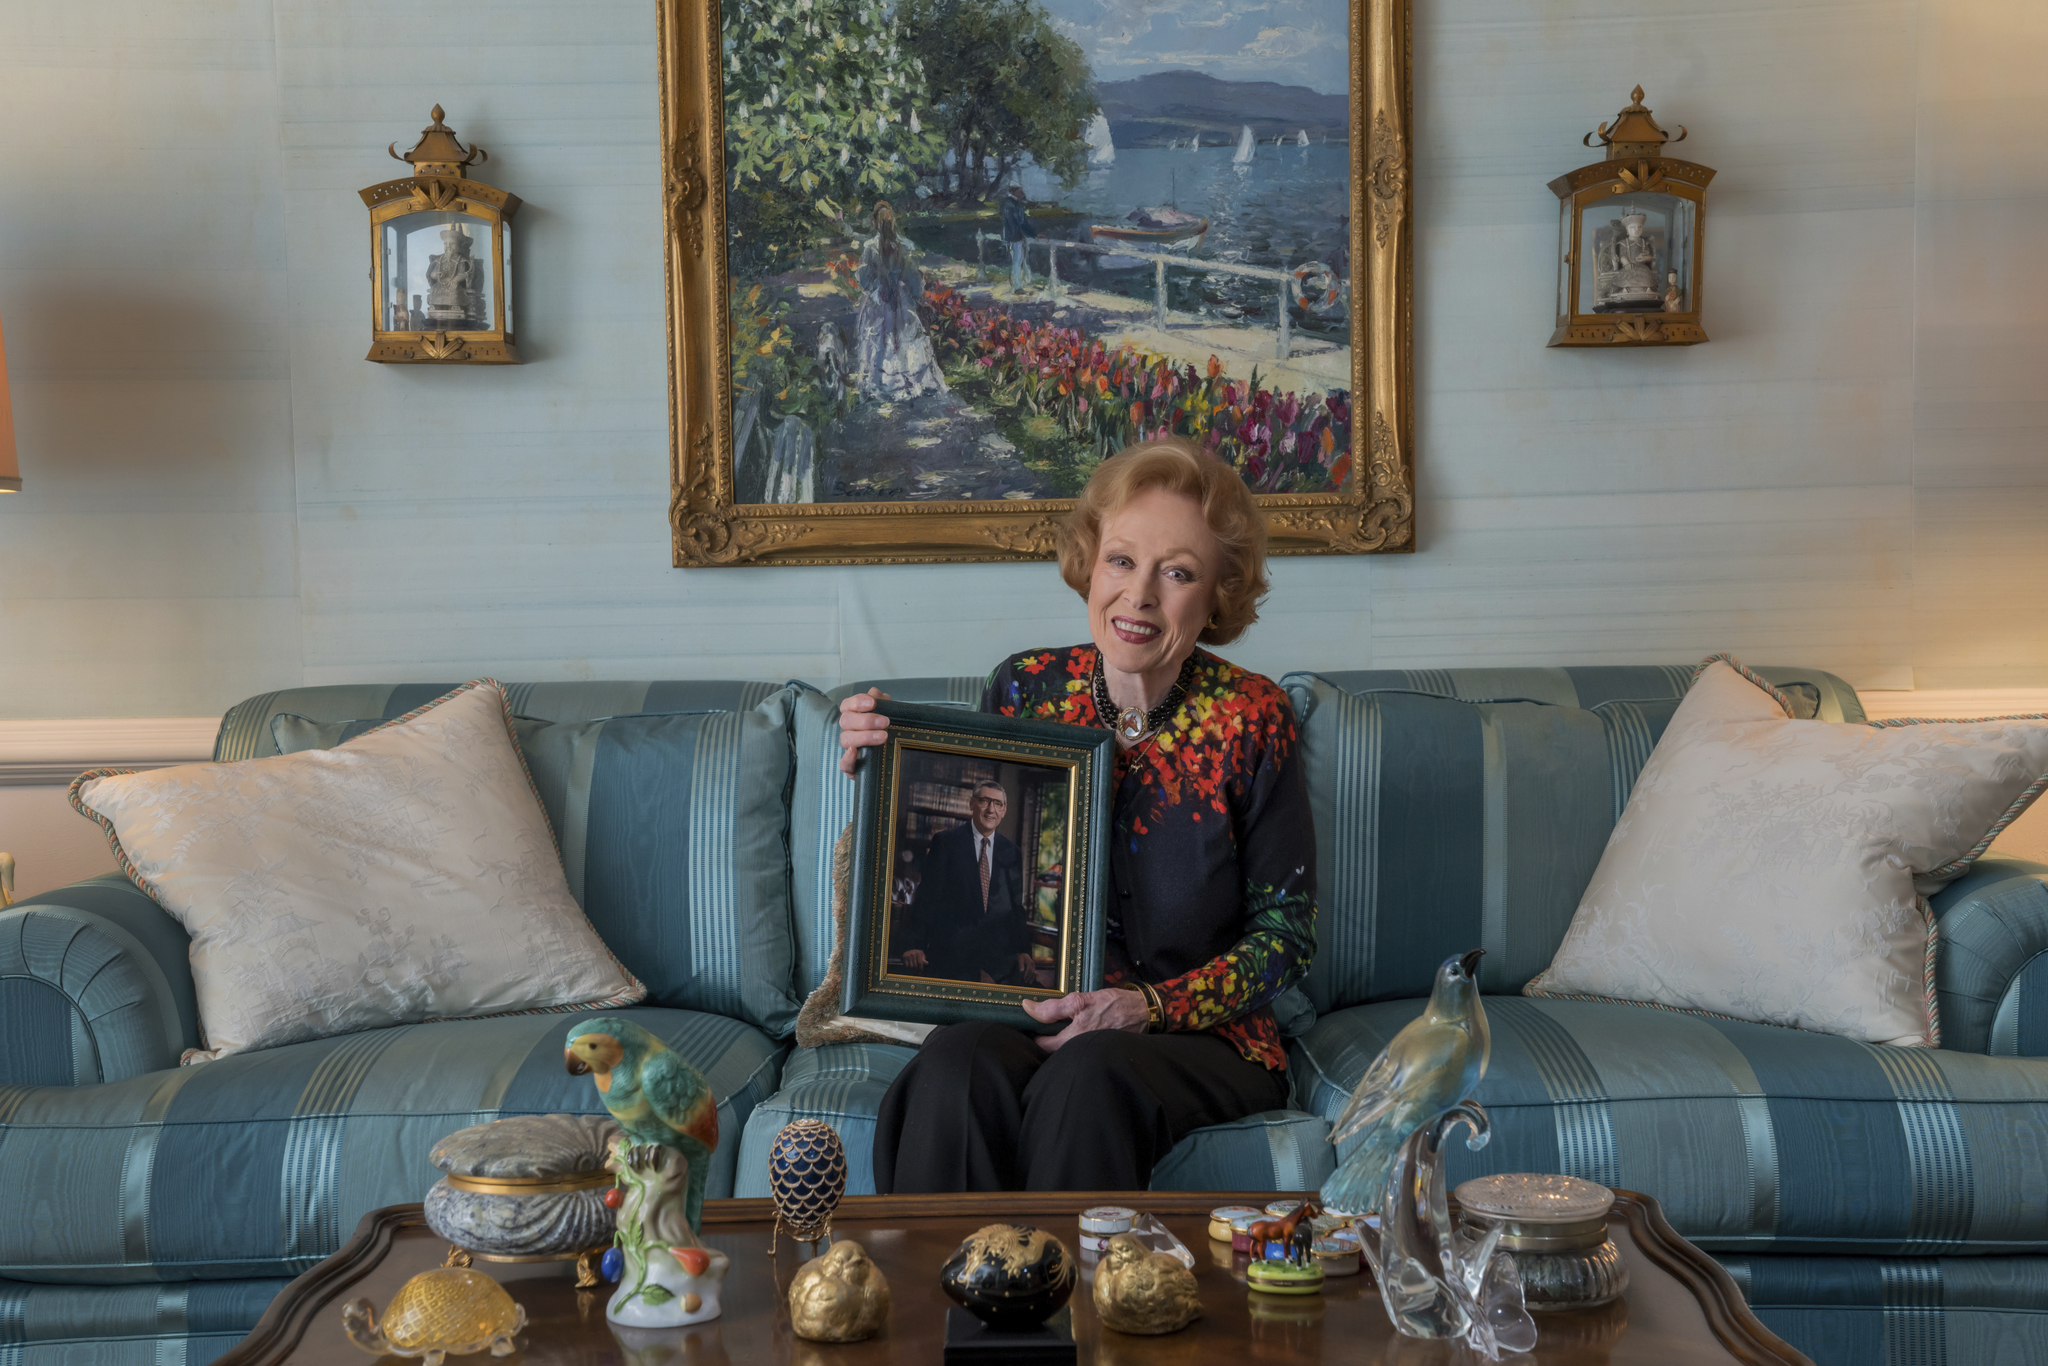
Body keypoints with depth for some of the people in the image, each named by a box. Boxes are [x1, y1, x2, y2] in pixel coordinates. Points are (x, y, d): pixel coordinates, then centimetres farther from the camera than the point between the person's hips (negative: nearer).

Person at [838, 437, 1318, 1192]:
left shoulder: (1250, 719, -6)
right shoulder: (1023, 689, 1)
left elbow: (1286, 932, -1)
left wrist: (1151, 1005, -15)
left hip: (1201, 1038, -2)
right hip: (1027, 1019, 2)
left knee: (1087, 1074, -33)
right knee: (954, 1065, -30)